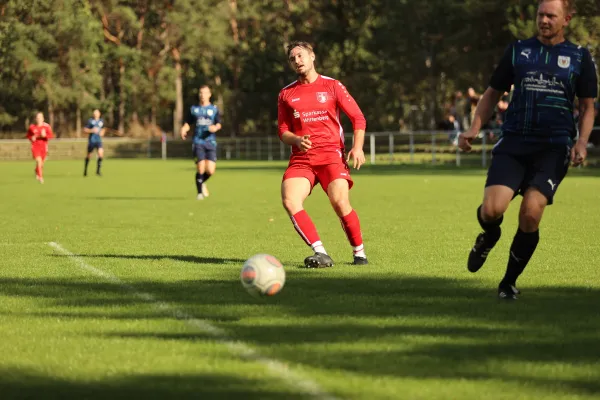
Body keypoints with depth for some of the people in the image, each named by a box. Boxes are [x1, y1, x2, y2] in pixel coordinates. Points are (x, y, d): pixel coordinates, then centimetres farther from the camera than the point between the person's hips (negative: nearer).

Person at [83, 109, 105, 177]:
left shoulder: (101, 121, 9)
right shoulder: (90, 121, -4)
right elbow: (85, 129, -5)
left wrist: (102, 132, 5)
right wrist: (92, 130, -20)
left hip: (98, 140, 3)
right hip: (91, 140, -3)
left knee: (101, 153, -17)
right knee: (89, 155, 7)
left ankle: (98, 170, -10)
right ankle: (85, 169, 28)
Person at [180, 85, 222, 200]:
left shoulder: (214, 109, 9)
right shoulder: (194, 109, 11)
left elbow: (219, 124, 3)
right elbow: (188, 123, 14)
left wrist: (215, 128, -20)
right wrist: (184, 129, -8)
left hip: (211, 142, 1)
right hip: (198, 142, 0)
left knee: (210, 171, -9)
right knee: (200, 168, -13)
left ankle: (202, 182, 24)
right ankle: (200, 192, 5)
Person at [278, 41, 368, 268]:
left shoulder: (332, 86, 7)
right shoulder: (286, 94, 14)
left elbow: (358, 118, 6)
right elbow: (283, 131, 15)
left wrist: (357, 147, -9)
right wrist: (296, 140, -8)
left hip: (331, 155, -2)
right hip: (301, 159, 2)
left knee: (340, 203, -20)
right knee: (289, 201, -23)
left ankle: (359, 253, 1)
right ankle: (320, 253, -22)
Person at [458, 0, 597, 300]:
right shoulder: (518, 51, 11)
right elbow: (493, 93, 16)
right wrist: (474, 129, 2)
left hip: (553, 149, -1)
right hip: (513, 143, 1)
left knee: (530, 213, -19)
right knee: (491, 210, -19)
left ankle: (509, 282, 5)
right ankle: (489, 236, 22)